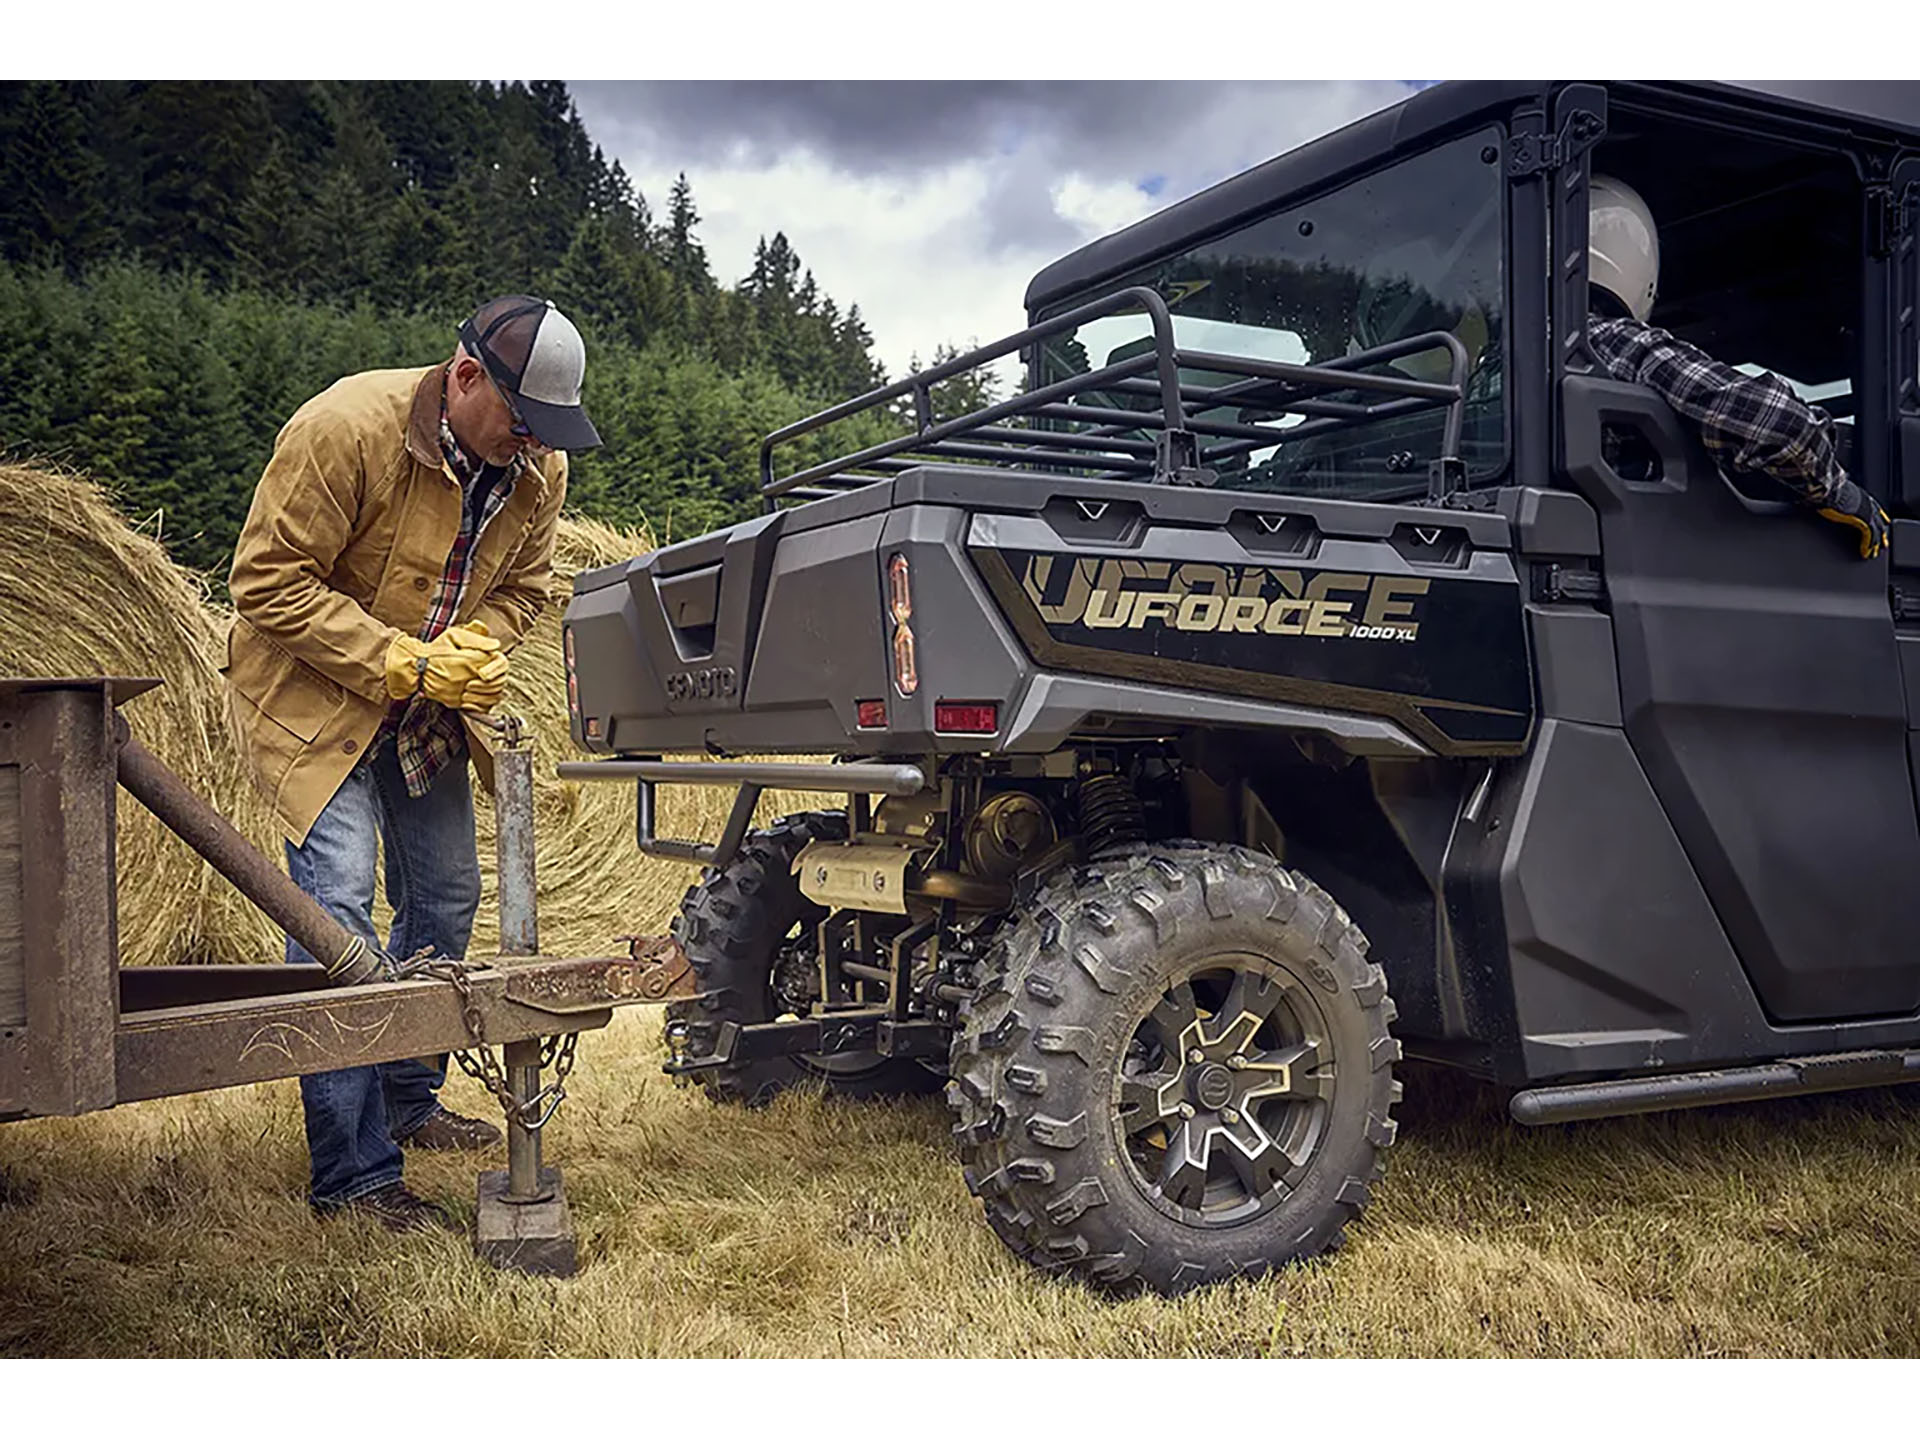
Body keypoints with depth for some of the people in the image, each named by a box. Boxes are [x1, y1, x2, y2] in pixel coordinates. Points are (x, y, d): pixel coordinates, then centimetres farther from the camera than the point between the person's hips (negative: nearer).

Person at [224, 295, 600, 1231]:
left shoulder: (540, 468, -8)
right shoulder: (343, 428, -27)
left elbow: (524, 585, 6)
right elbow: (269, 583, -23)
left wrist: (476, 650, -15)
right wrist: (402, 661, -28)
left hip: (424, 703, 7)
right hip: (312, 693, -6)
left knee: (445, 897, 11)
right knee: (338, 899, -16)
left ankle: (405, 1101, 32)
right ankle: (350, 1172, -10)